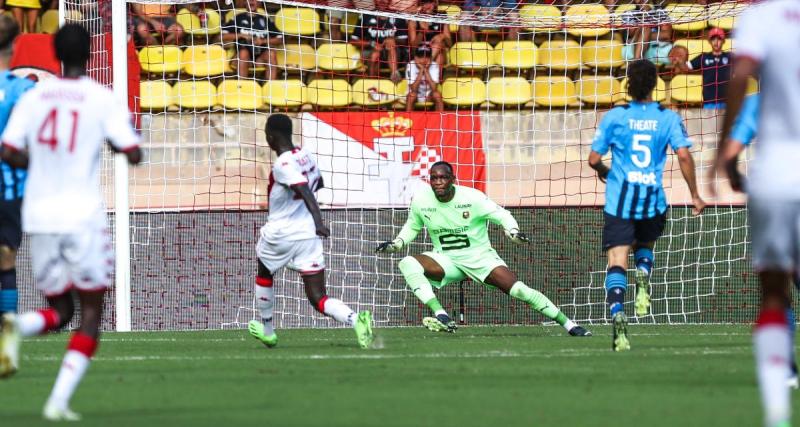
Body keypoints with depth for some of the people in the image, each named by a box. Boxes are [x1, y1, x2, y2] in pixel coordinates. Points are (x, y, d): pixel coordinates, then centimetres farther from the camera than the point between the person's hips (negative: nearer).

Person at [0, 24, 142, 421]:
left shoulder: (34, 97, 6)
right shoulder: (104, 100, -5)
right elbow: (133, 154, -8)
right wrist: (122, 144, 15)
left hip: (39, 214, 4)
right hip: (82, 215, -4)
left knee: (59, 310, 16)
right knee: (91, 313, 7)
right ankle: (59, 400, -8)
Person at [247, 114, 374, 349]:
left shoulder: (282, 165, -16)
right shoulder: (304, 156, 7)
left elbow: (306, 191, -30)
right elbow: (318, 183, 26)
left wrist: (318, 221, -42)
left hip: (280, 234, -6)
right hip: (309, 234, 6)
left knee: (264, 275, 27)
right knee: (318, 299, -1)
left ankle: (267, 330, 40)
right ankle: (356, 320, -27)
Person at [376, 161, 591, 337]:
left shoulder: (472, 198, -16)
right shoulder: (420, 200, -8)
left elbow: (501, 215, -8)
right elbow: (412, 226, 12)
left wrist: (513, 231, -29)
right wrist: (396, 244, -6)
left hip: (480, 257, -3)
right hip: (446, 259, 3)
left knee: (518, 289, -19)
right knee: (407, 263, -25)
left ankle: (569, 325, -6)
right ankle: (442, 317, -31)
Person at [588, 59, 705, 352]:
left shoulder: (615, 116, 0)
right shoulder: (668, 118, 1)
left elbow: (594, 159, 1)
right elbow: (684, 155, -9)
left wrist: (604, 172, 24)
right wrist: (694, 194, -1)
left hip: (619, 200, -2)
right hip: (653, 200, 2)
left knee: (617, 262, -5)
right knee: (645, 247, 28)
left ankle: (618, 315, -26)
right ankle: (643, 279, -4)